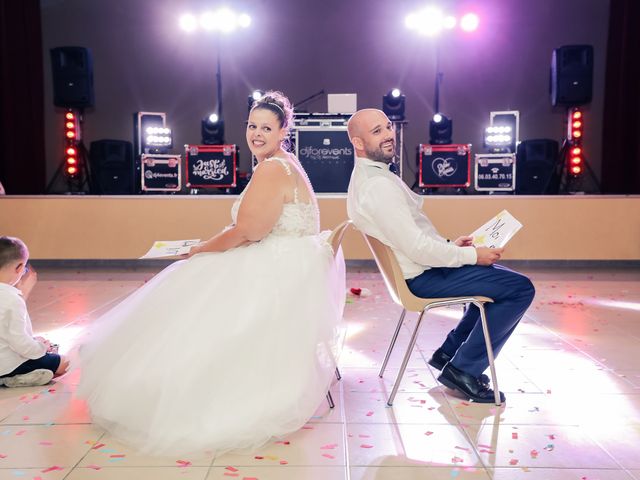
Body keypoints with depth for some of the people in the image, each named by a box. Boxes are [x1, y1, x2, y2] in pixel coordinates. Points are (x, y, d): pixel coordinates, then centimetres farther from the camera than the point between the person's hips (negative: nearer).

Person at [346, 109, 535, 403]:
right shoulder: (378, 185, -24)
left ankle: (449, 352, 25)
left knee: (498, 277, 25)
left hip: (417, 268, 11)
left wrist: (449, 245, 11)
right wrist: (472, 255, -15)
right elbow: (417, 249, -27)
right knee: (521, 289, -8)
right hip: (424, 277, -11)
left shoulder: (368, 176, 9)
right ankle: (464, 369, 0)